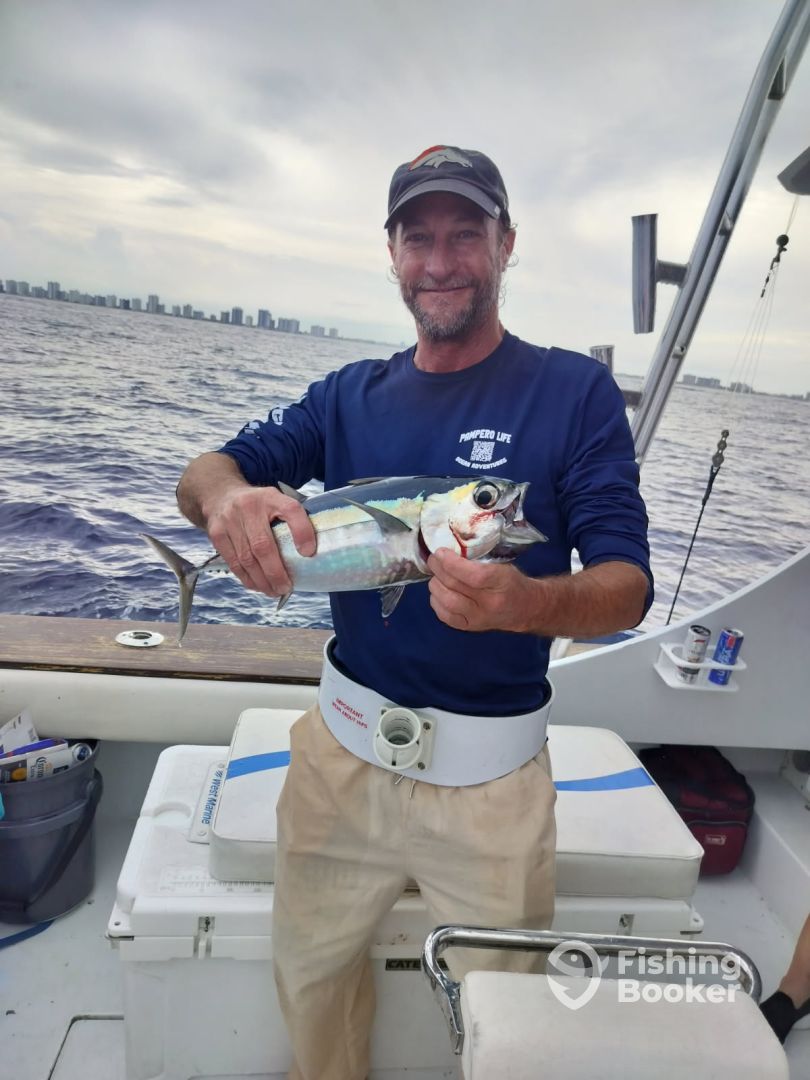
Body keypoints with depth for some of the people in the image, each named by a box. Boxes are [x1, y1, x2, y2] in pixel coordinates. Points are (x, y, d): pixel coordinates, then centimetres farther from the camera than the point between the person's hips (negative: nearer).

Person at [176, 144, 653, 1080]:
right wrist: (228, 494, -27)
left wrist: (522, 603, -36)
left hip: (489, 775, -3)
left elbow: (627, 588, -13)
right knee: (309, 976, 24)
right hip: (341, 743, 4)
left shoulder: (575, 390, -8)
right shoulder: (352, 395, 4)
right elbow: (203, 472, -1)